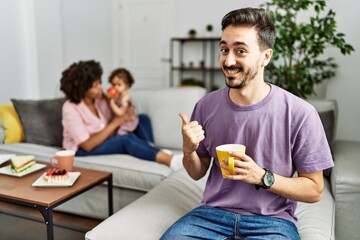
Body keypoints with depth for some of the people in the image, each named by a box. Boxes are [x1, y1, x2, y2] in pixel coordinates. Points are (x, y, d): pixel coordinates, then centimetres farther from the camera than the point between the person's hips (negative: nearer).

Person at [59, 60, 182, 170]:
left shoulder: (100, 99, -4)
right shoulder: (70, 109, -21)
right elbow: (88, 145, -26)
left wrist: (125, 116, -21)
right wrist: (115, 123, -26)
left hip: (103, 141, 7)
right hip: (81, 149, -7)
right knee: (127, 140, -32)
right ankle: (171, 160, -43)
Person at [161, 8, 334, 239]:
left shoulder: (300, 114, -13)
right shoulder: (206, 106, -2)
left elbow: (314, 190, -4)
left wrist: (262, 177, -20)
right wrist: (189, 150, -12)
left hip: (271, 221, -2)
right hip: (213, 213, 3)